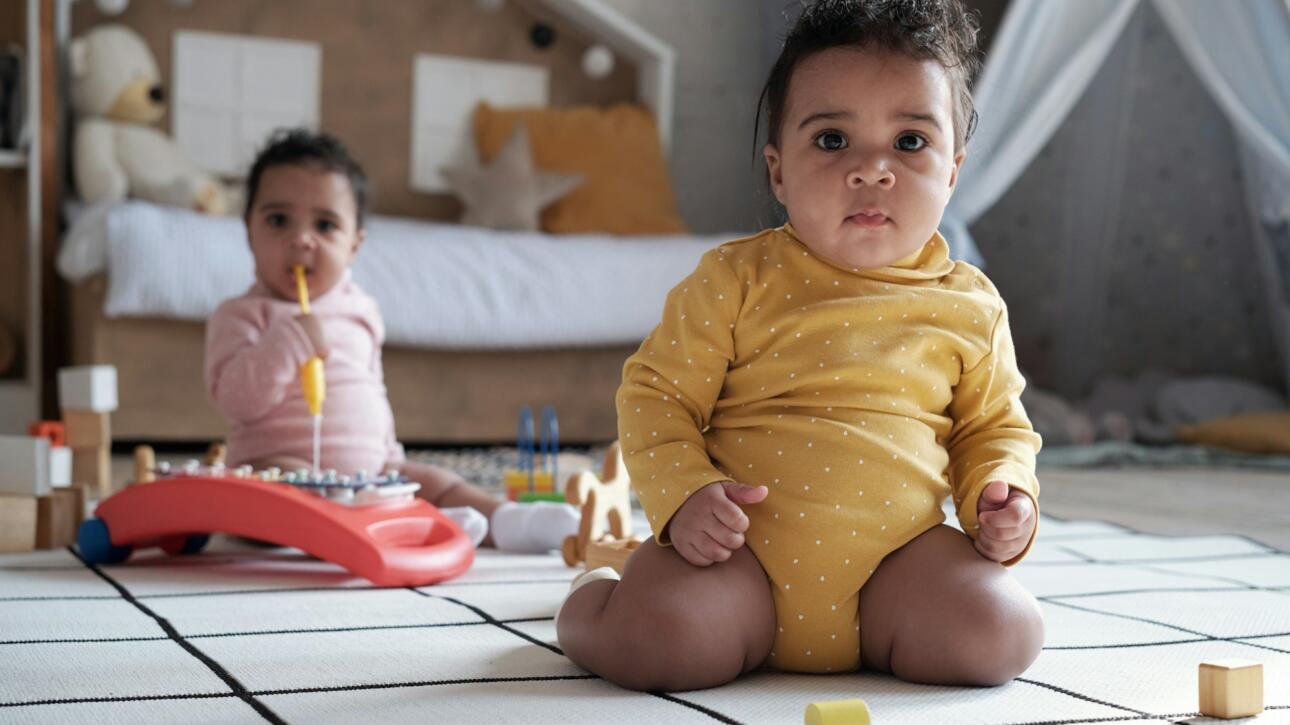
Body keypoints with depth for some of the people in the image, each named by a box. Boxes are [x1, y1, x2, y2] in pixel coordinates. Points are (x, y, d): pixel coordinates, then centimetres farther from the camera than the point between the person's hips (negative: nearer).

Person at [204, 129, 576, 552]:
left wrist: (390, 457, 23)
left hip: (368, 467, 7)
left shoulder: (359, 311, 16)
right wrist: (289, 342, -26)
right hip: (275, 464, -7)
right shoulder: (241, 316, -2)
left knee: (432, 480, -8)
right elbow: (235, 399, -15)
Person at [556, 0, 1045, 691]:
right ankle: (591, 599, 12)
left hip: (895, 552, 3)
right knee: (656, 638, -28)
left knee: (1000, 635, -20)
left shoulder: (970, 307, 6)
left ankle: (867, 640, 13)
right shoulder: (737, 281, -2)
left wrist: (1003, 494, -2)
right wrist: (682, 496, -15)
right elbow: (656, 393, 0)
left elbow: (994, 426, 19)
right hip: (740, 550, -3)